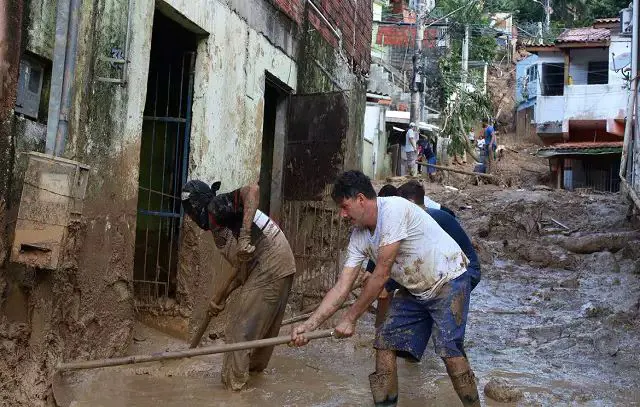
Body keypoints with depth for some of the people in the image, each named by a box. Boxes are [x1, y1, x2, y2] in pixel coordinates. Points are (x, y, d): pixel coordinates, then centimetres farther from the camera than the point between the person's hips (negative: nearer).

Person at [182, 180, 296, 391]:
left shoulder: (216, 206, -4)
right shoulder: (217, 226, 24)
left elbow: (252, 190, -23)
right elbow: (241, 269, 23)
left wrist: (244, 237, -27)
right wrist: (220, 298, 20)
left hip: (268, 268, -10)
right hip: (283, 265, 10)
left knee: (240, 330, -2)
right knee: (264, 325, 25)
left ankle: (233, 385, 6)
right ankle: (255, 366, 42)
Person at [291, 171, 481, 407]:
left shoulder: (394, 209, -27)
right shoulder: (359, 236, -3)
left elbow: (381, 275, -26)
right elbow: (342, 287, -5)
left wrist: (350, 318, -19)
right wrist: (309, 324, -14)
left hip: (449, 280, -7)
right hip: (414, 290, 8)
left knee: (448, 349, -19)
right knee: (385, 343, 0)